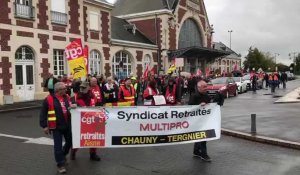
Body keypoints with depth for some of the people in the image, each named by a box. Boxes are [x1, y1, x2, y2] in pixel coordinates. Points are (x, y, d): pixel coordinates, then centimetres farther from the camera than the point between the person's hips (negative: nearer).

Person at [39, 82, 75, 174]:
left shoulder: (67, 97, 5)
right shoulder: (49, 99, -10)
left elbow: (70, 106, 19)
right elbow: (43, 113, -7)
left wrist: (72, 106, -6)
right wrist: (44, 126, -10)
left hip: (67, 125, 6)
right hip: (56, 126, -5)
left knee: (70, 142, 16)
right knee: (58, 145, -2)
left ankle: (62, 156, 42)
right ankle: (61, 164, 9)